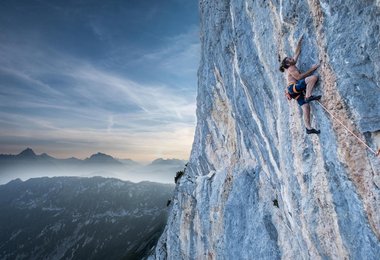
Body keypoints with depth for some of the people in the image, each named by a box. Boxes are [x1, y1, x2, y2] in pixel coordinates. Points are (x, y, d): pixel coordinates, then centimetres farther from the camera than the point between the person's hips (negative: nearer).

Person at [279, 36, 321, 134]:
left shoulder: (291, 66, 27)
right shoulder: (291, 68, 2)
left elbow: (297, 53, 32)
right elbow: (299, 77, -13)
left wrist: (300, 42, 33)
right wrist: (311, 69, -10)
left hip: (296, 91, 9)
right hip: (293, 87, -8)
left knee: (306, 107, -3)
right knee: (314, 77, -22)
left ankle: (308, 128, -6)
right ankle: (308, 96, -28)